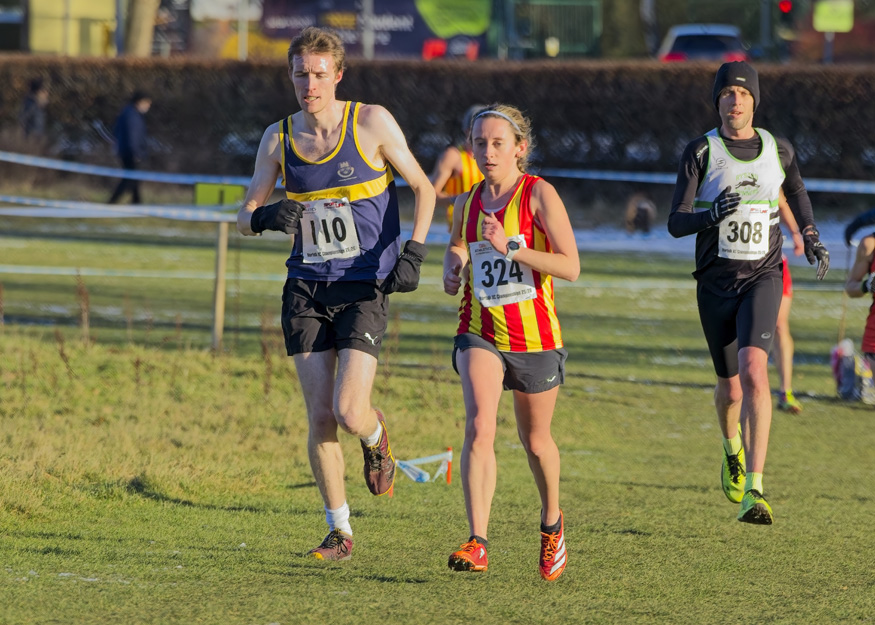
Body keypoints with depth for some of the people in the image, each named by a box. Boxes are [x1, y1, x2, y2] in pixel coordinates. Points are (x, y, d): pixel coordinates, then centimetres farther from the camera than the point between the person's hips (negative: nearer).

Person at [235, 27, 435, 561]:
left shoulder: (372, 123, -5)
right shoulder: (278, 138, 3)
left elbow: (423, 187, 4)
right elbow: (245, 216, 9)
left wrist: (413, 253, -8)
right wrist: (266, 216, -16)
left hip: (364, 290, -3)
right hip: (307, 290, 3)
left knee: (348, 411, -16)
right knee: (320, 418, -1)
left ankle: (376, 437, 22)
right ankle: (340, 532, 10)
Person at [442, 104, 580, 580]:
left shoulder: (539, 195, -9)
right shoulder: (468, 203, 5)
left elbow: (571, 267, -17)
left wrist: (510, 248, -26)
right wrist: (452, 271, 1)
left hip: (534, 336, -2)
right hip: (480, 333, 2)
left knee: (535, 442, 14)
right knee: (479, 426, -21)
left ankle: (552, 523, 44)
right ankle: (477, 544, -28)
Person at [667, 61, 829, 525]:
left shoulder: (778, 150, 3)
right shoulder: (700, 152, -4)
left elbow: (796, 192, 26)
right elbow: (676, 223, -8)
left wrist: (811, 238, 14)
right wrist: (711, 214, -28)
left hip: (763, 278, -1)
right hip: (716, 282, 1)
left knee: (754, 371, -24)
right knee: (730, 387, 10)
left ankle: (753, 491, -28)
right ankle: (733, 448, 48)